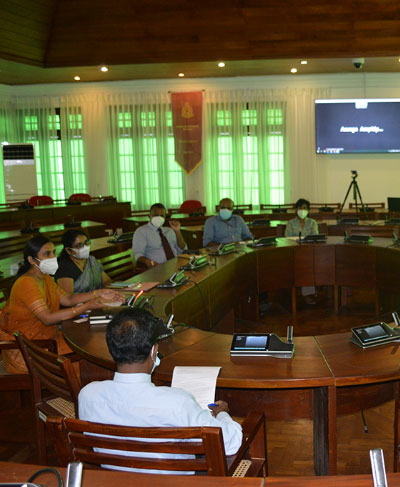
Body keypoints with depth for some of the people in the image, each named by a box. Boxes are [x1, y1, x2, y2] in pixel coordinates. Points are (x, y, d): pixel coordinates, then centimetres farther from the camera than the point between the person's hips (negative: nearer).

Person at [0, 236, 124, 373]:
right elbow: (48, 318, -28)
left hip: (46, 335, 9)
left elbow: (68, 299, 8)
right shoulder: (26, 283, -22)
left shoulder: (46, 278, 10)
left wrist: (98, 294, -5)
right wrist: (86, 307, -29)